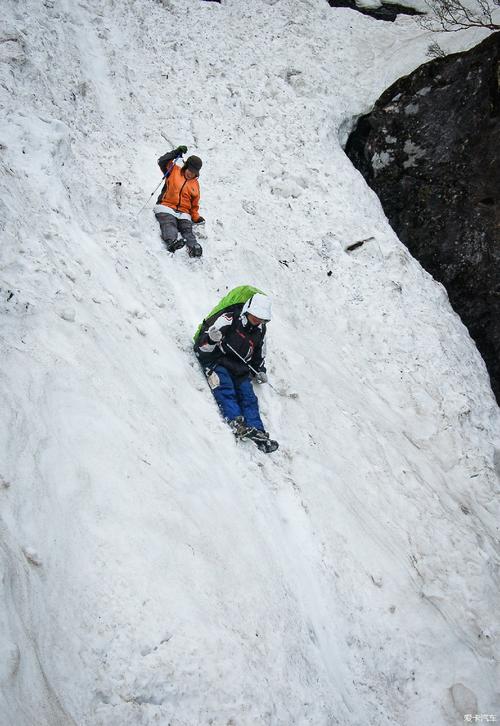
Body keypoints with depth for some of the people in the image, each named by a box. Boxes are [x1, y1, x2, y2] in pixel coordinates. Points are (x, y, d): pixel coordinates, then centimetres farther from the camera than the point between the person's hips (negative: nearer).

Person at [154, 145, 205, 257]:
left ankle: (194, 248, -48)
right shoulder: (174, 170, 13)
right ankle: (171, 241, -58)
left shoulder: (195, 185, 22)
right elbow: (162, 162, 0)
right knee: (169, 225, -32)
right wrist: (176, 152, -7)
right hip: (166, 208, -3)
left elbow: (194, 205, 26)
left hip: (183, 213, 3)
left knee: (187, 229, -23)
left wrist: (196, 218, 14)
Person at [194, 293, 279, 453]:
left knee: (248, 397, -10)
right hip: (216, 360, -5)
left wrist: (260, 370, 20)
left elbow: (259, 352, 28)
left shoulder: (260, 329, 10)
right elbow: (203, 346, -15)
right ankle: (237, 423, -42)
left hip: (239, 368, 6)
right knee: (225, 389, -29)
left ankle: (258, 433, -17)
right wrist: (212, 339, -37)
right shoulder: (229, 318, -11)